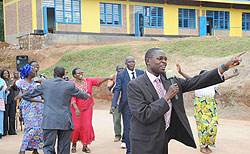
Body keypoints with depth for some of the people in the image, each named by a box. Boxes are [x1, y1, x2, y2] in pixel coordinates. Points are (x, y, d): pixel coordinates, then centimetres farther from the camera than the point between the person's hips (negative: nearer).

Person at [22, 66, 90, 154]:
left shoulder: (45, 83, 1)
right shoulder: (70, 85, 1)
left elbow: (33, 92, 15)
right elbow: (79, 94, 19)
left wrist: (22, 96, 37)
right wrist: (87, 96, 42)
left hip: (49, 122, -1)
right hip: (65, 122, 1)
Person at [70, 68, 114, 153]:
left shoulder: (88, 81, -4)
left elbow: (98, 80, -14)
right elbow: (72, 99, -23)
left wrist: (108, 78, -28)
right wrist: (76, 109, -37)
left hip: (88, 108, 3)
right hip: (76, 109, -3)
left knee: (86, 126, 2)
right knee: (76, 127, 1)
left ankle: (85, 146, 14)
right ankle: (74, 145, 22)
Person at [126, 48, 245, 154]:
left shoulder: (169, 80, 6)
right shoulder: (135, 86, -13)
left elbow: (195, 82, 1)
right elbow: (144, 115, -22)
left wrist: (225, 67, -4)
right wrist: (167, 97, -18)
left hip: (163, 140, 6)